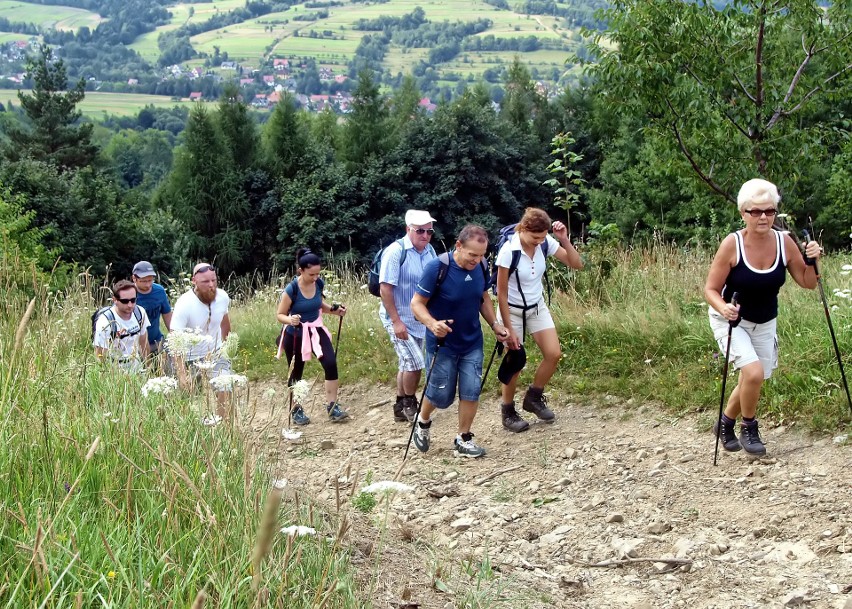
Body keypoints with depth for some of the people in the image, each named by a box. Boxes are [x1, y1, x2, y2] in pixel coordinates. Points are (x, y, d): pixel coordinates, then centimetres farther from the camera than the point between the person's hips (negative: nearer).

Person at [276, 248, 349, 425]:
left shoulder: (319, 284, -8)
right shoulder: (292, 289, -23)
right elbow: (280, 315, -14)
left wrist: (334, 310, -3)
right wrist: (290, 320, -36)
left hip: (316, 330, 4)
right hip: (295, 335, -4)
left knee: (331, 363, -14)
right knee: (296, 373, 10)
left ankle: (332, 406, -5)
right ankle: (297, 410, 28)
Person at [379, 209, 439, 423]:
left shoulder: (430, 251, 2)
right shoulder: (396, 251, -19)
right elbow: (385, 287, -20)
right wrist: (396, 321, -21)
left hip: (419, 319, 7)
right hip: (398, 318, -7)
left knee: (408, 363, 15)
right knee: (415, 363, -12)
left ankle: (401, 408, 28)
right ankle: (409, 405, 9)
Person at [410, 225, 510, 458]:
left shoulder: (480, 267, -8)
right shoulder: (437, 268, -25)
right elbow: (417, 303, -19)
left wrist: (495, 325, -1)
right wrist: (432, 323, -37)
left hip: (472, 344, 4)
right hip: (442, 344, -4)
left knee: (471, 391, 1)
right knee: (441, 396, 7)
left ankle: (464, 439, 18)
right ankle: (423, 422, 38)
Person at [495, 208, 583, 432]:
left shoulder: (545, 243, -13)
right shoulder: (509, 251, -26)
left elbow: (576, 264, -11)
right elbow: (502, 293, -20)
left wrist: (564, 239, -26)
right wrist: (509, 329, -18)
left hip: (537, 307, 5)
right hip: (513, 310, -5)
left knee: (554, 354, -4)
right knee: (515, 362, 1)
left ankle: (533, 398, 17)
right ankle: (508, 412, 19)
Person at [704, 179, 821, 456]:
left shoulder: (784, 242, -12)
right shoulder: (732, 244, -22)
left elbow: (808, 282, -2)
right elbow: (711, 290, -16)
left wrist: (811, 261, -21)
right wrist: (723, 308, -36)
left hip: (764, 324, 5)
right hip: (731, 319, -5)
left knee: (751, 382, 11)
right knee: (754, 372, -24)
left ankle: (726, 423, 39)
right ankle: (749, 428, 2)